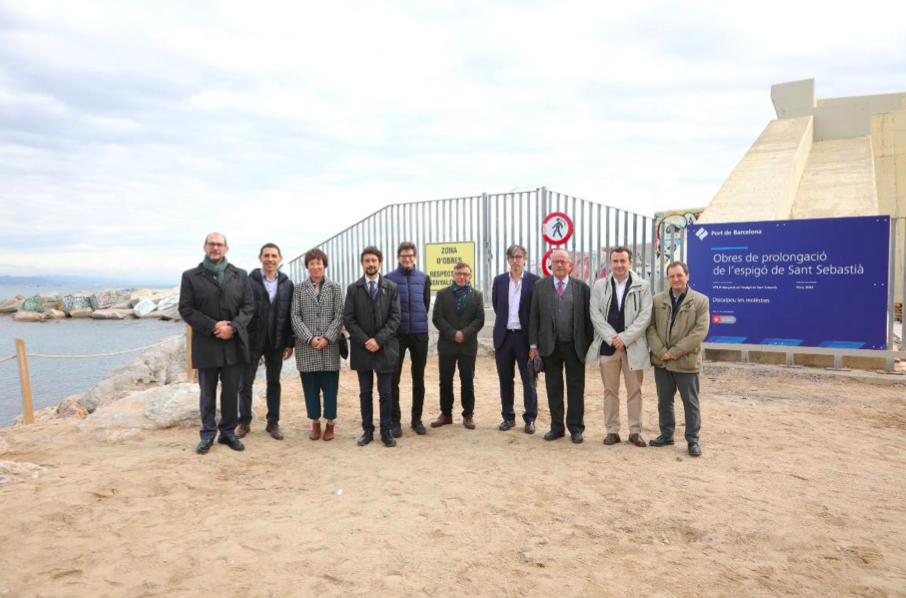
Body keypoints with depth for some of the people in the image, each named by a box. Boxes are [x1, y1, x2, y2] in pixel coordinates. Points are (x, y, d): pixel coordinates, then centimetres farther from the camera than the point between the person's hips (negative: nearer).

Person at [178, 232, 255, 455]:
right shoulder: (190, 276, 3)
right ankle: (208, 434, 21)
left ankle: (228, 432, 21)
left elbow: (249, 306, 3)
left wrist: (233, 326, -13)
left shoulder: (240, 275, 8)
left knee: (231, 392, 8)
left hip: (234, 343, 1)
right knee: (208, 393, 9)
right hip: (206, 344, -1)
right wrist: (213, 326, -14)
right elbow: (186, 309, -4)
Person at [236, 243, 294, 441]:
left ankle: (273, 422, 19)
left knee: (274, 382, 10)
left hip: (276, 341, 2)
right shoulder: (249, 280, -4)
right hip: (252, 340, -2)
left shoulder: (287, 284, 4)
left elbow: (290, 315, 4)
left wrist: (290, 342, 0)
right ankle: (244, 422, 19)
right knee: (246, 382, 5)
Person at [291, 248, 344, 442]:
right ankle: (315, 422, 20)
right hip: (306, 347, 1)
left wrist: (327, 338, -13)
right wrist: (310, 339, -13)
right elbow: (295, 317, 0)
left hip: (330, 347, 0)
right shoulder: (299, 289, 7)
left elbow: (339, 316, -1)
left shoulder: (335, 288, 7)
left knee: (330, 387, 3)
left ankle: (330, 423, 17)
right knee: (310, 388, 7)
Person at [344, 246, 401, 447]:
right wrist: (365, 341, -11)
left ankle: (386, 431, 13)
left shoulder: (391, 288, 2)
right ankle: (367, 430, 18)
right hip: (362, 348, 1)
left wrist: (379, 340, -14)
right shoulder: (353, 289, 4)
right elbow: (348, 319, -1)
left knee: (386, 393, 3)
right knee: (365, 393, 9)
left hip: (385, 348, -1)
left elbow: (395, 318, -3)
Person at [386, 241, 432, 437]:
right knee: (393, 379, 0)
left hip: (419, 333, 2)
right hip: (396, 334, -2)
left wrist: (419, 322, 12)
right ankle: (395, 420, 11)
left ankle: (416, 419, 20)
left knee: (418, 379, 8)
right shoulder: (388, 278, -2)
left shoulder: (424, 278, 6)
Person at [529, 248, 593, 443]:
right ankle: (557, 427, 19)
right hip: (549, 345, 1)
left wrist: (590, 345, -2)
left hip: (575, 346, -1)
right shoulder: (540, 286, 5)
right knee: (553, 387, 9)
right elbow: (534, 317, 4)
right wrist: (533, 345, 0)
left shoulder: (582, 287, 1)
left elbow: (588, 318, 1)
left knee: (576, 388, 5)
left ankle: (576, 428, 16)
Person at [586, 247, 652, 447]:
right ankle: (612, 430, 16)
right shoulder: (599, 286, 6)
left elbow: (645, 316, -5)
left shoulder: (643, 286, 2)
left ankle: (635, 431, 16)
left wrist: (624, 338, -13)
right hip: (607, 346, 1)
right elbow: (595, 315, -1)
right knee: (610, 390, 8)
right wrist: (612, 338, -11)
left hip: (633, 346, -1)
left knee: (634, 391, 6)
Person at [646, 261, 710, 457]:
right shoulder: (658, 299, 6)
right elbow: (650, 326, 2)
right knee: (664, 401, 12)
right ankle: (666, 435, 25)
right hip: (661, 360, 3)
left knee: (690, 403, 5)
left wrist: (675, 351, -15)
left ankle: (693, 440, 15)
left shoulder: (700, 300, -3)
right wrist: (660, 351, -11)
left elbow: (700, 331, -11)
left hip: (686, 361, -3)